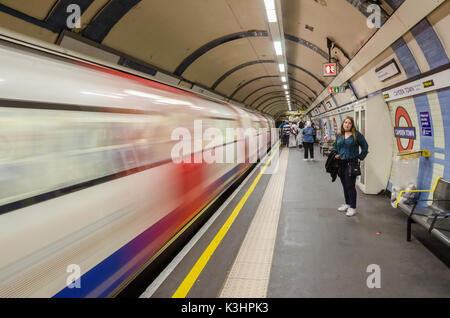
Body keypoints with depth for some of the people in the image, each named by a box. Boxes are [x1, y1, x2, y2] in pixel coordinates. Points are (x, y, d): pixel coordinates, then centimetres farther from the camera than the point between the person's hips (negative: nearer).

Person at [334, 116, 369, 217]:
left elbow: (365, 147, -1)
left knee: (350, 186, -5)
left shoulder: (357, 135, -5)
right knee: (344, 185, 14)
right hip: (341, 163, 6)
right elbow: (335, 147, 24)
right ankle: (347, 204, 28)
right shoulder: (339, 135, 11)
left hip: (351, 163, -6)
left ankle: (353, 207, 5)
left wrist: (360, 158, -6)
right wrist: (336, 154, 7)